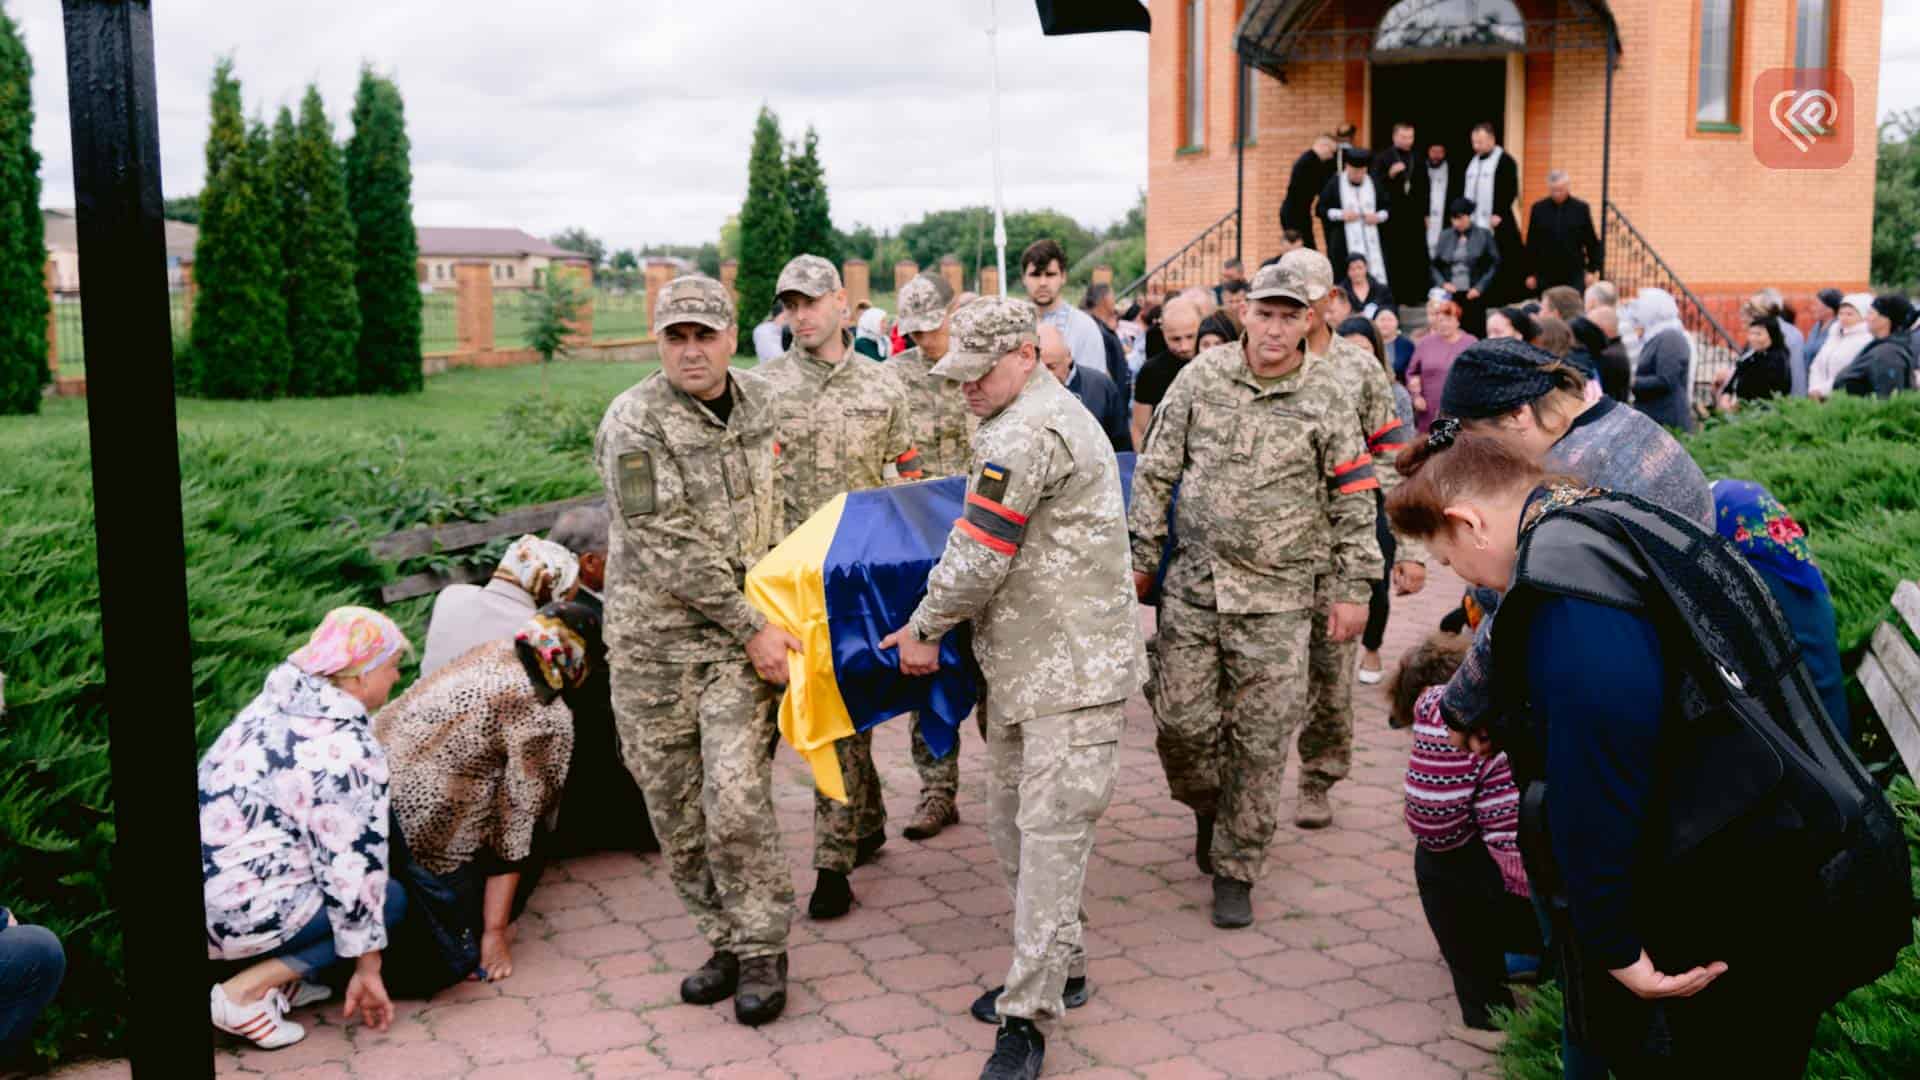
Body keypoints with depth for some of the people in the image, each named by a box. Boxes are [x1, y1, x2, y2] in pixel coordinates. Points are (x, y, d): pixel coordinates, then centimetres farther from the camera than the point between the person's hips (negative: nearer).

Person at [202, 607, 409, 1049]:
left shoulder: (275, 702, 7)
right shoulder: (350, 753, -17)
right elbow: (354, 873, -14)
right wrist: (367, 969, -3)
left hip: (210, 874, 8)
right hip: (235, 915, -8)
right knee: (390, 898, 7)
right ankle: (245, 992, -3)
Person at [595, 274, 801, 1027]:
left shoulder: (763, 402, 5)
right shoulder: (633, 423, -11)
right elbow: (670, 548, -16)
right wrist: (753, 629, -15)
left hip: (745, 633, 2)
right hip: (652, 640, -1)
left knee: (736, 799, -9)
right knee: (675, 809, 7)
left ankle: (761, 950, 8)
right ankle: (724, 939, 25)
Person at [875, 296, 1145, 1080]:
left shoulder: (1026, 434, -18)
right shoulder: (1054, 415, 17)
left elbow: (976, 558, -19)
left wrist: (922, 630, -5)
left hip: (1071, 669, -11)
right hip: (1022, 663, 11)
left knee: (1050, 832, -8)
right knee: (1013, 823, 16)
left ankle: (1029, 1016, -4)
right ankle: (1058, 967, 30)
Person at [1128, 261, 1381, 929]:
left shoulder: (1325, 402, 0)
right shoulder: (1202, 377, 2)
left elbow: (1353, 502, 5)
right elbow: (1155, 472, 7)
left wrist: (1353, 589, 2)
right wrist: (1140, 556, 5)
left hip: (1276, 599, -1)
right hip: (1192, 585, 1)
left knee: (1260, 741, 1)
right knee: (1181, 721, 1)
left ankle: (1235, 869, 16)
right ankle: (1209, 807, 33)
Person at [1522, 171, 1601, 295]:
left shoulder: (1581, 208, 0)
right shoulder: (1538, 209, 1)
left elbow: (1592, 241, 5)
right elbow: (1531, 244, 5)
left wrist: (1592, 270, 3)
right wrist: (1530, 273, 3)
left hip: (1574, 275, -1)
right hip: (1546, 274, 1)